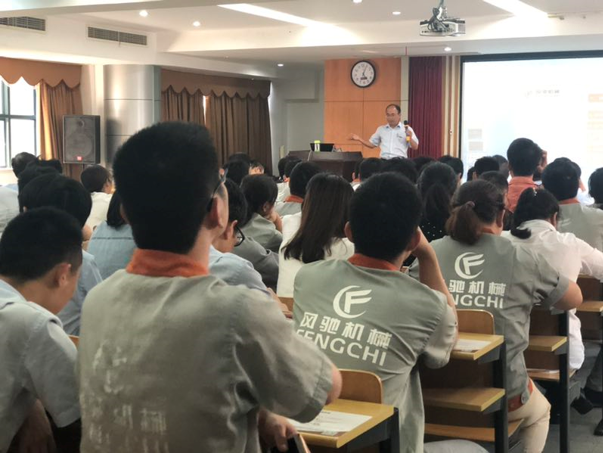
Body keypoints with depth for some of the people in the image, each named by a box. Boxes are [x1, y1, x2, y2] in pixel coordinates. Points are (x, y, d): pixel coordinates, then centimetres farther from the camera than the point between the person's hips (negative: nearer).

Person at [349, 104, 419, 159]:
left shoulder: (407, 129, 8)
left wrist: (410, 137, -13)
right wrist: (359, 139, 10)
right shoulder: (381, 129, 19)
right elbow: (372, 144, 23)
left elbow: (415, 147, 6)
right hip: (384, 161, 2)